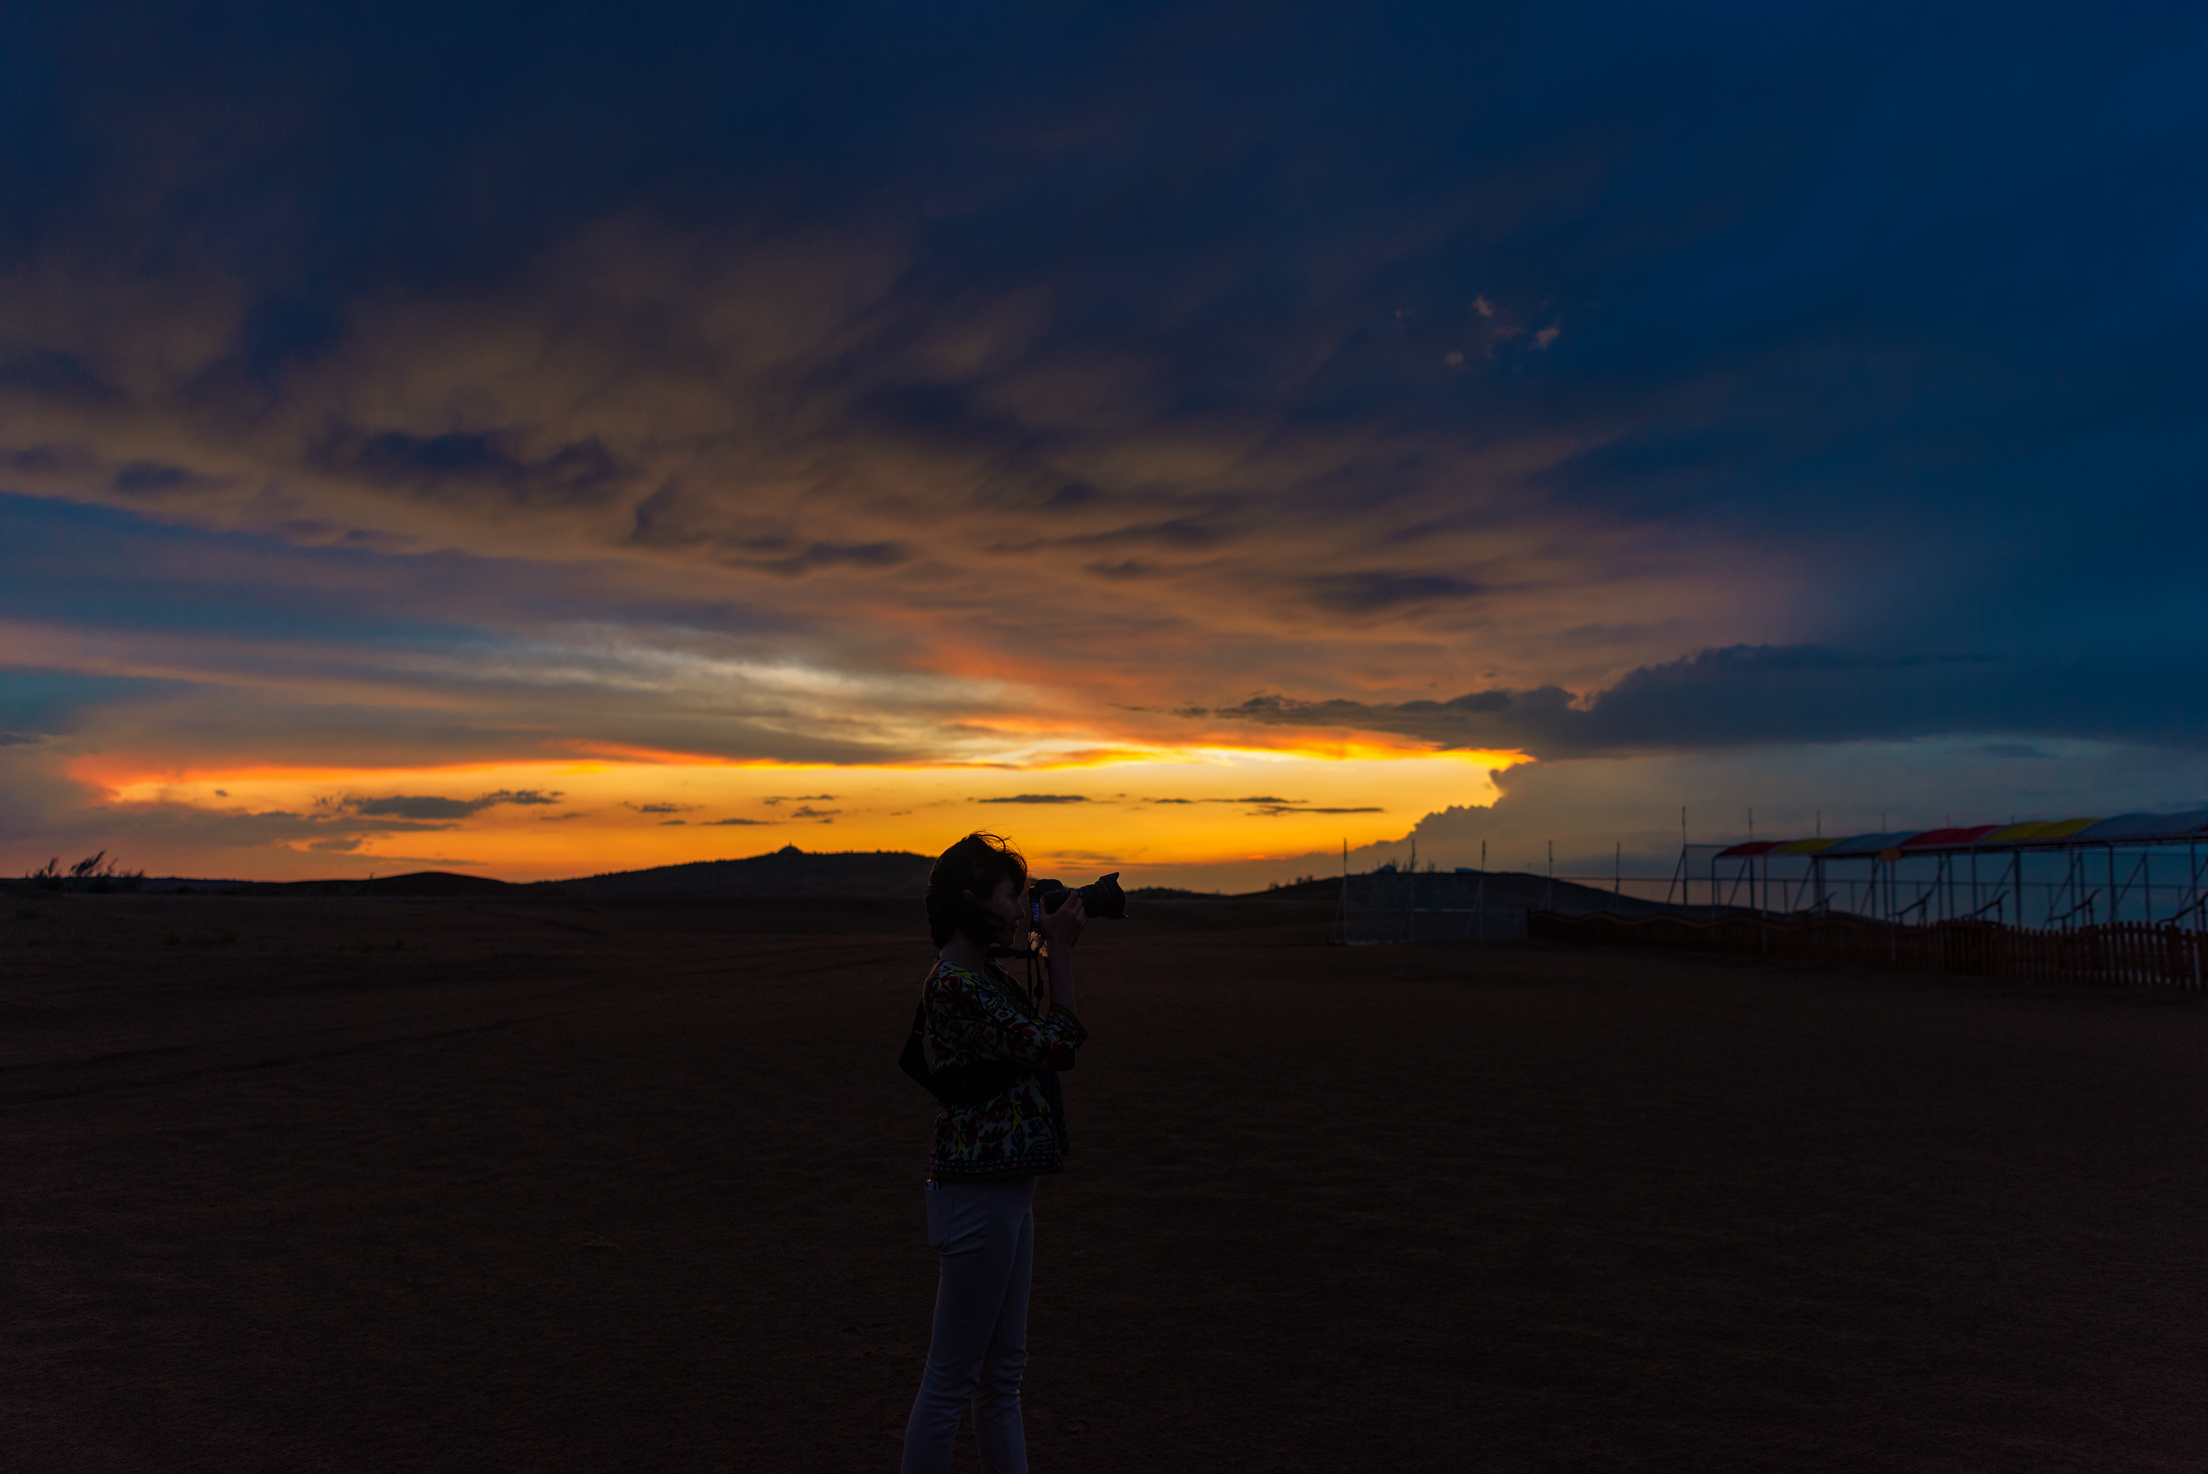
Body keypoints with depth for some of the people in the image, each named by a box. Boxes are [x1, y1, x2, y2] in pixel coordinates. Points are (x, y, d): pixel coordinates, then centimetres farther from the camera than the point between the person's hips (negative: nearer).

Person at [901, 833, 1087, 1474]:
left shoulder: (985, 975, 10)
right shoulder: (954, 983, -19)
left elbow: (1051, 1038, 15)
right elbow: (1056, 1046, -19)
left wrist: (1056, 953, 9)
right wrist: (1060, 951, -12)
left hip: (1007, 1189, 10)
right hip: (976, 1192, -10)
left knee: (1002, 1374, 18)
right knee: (951, 1378, 4)